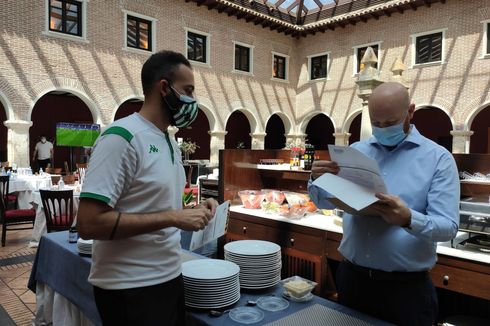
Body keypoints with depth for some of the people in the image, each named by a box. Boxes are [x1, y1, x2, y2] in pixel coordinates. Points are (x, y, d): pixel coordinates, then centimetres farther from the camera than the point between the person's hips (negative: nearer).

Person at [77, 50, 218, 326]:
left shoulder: (171, 142, 8)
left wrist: (193, 211, -1)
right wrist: (173, 218, -24)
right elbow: (90, 224, -24)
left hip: (170, 277, 9)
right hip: (131, 288, -8)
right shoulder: (121, 138, -19)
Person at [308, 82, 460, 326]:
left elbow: (448, 226, -13)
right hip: (351, 278, 4)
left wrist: (409, 220, -33)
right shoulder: (356, 150, 4)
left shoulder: (438, 158, -7)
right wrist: (317, 180, -15)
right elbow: (326, 202, 6)